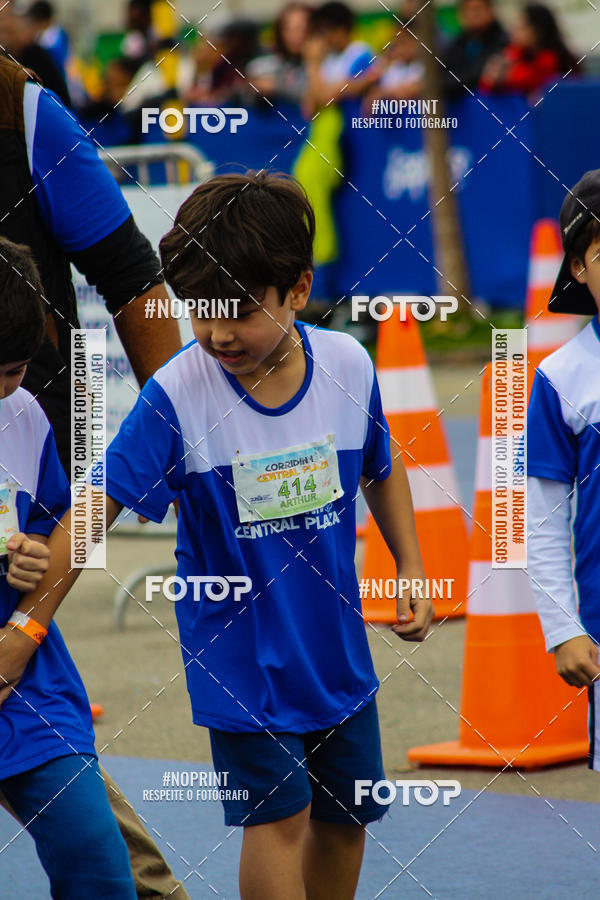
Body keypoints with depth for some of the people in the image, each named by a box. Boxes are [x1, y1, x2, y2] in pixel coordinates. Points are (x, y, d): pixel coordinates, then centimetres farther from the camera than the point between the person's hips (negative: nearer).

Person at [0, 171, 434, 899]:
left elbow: (381, 472, 11)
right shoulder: (176, 395, -19)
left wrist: (411, 571, 8)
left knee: (344, 813, 13)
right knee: (278, 814, -11)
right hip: (238, 654, -4)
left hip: (336, 645, 4)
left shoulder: (349, 367, -8)